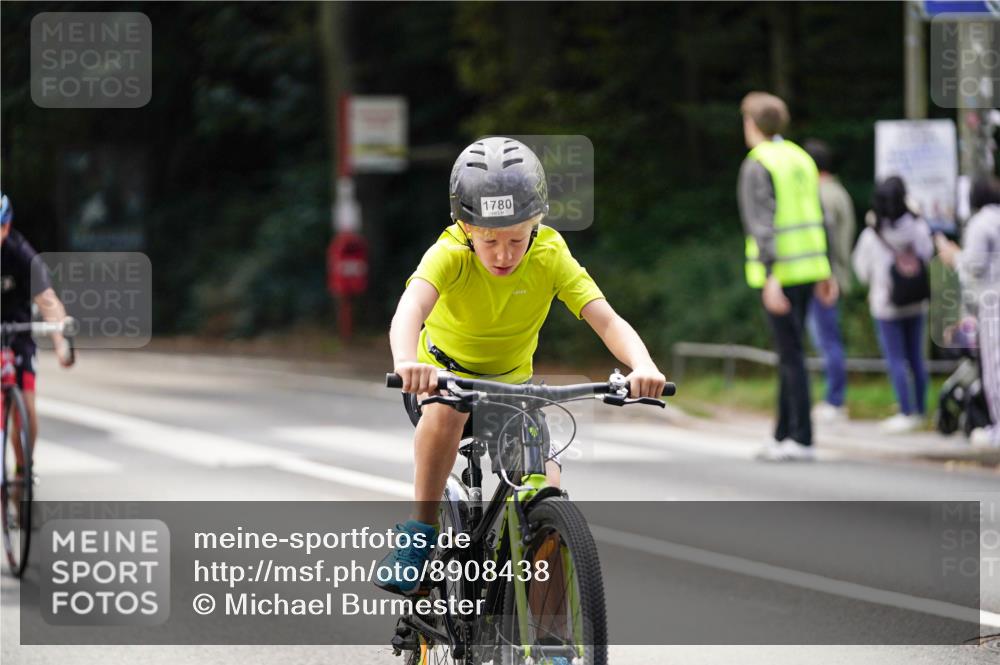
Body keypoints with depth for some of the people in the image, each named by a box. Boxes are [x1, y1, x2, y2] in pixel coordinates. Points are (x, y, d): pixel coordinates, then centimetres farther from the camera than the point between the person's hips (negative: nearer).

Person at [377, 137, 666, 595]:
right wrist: (406, 362, -69)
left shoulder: (550, 256, -21)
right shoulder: (450, 254, -27)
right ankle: (420, 532, -22)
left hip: (512, 382, 2)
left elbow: (607, 320, -31)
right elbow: (411, 307, -47)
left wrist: (642, 365, -53)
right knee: (447, 410, -38)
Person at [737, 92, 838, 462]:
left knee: (790, 352, -7)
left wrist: (770, 277, -24)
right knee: (789, 352, 13)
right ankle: (783, 434, 18)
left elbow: (763, 223, -19)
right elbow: (817, 218, 15)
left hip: (778, 270, -8)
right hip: (808, 265, 8)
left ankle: (801, 440, -7)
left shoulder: (757, 166, -11)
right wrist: (824, 271, 18)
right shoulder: (801, 158, 13)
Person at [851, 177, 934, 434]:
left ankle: (907, 413, -2)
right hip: (916, 304, 3)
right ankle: (920, 410, 19)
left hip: (886, 304, -3)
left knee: (896, 360, 1)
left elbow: (863, 271, -2)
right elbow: (928, 256, 4)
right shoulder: (919, 228, -8)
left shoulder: (871, 236, -14)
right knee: (916, 358, 12)